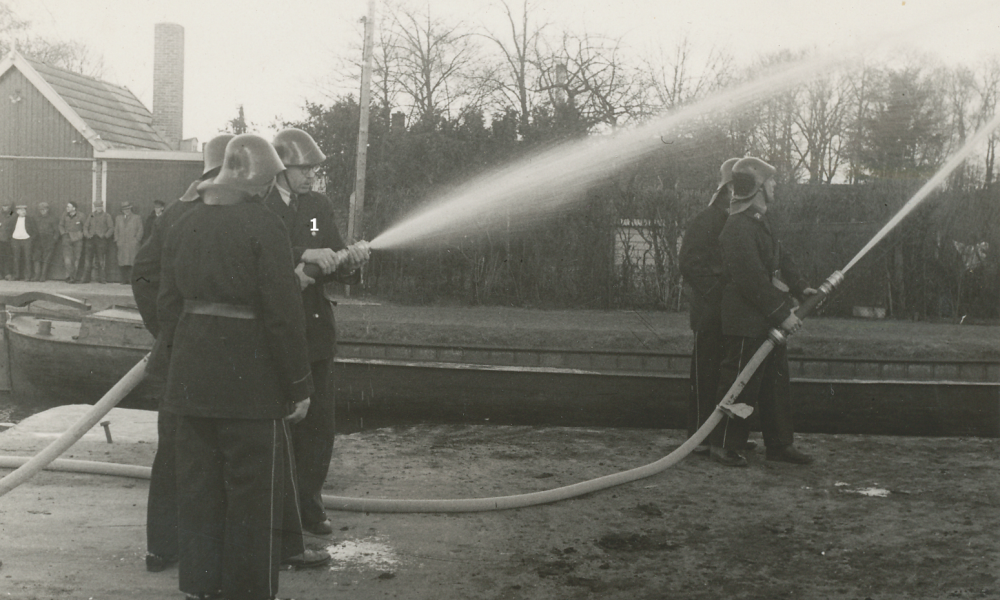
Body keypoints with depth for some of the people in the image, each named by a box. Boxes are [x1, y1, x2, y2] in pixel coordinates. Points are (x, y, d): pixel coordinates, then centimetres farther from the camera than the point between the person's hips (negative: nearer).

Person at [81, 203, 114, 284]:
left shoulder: (106, 216, 10)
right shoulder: (90, 215, 18)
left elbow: (111, 228, 5)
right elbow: (85, 226, 17)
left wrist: (105, 235, -8)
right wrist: (87, 234, -1)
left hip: (101, 239, -2)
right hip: (91, 238, 2)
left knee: (101, 259, -6)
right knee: (88, 258, -2)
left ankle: (102, 279, -2)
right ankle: (86, 278, 1)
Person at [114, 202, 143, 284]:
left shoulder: (137, 218, 12)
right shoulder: (118, 218, 22)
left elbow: (140, 230, 6)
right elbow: (116, 230, 21)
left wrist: (136, 240, -5)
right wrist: (117, 240, 8)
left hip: (133, 244, -3)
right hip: (122, 244, 3)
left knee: (133, 263, -12)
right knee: (123, 264, -5)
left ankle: (133, 280, -14)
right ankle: (125, 280, -3)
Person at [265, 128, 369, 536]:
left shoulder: (319, 206, 11)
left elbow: (335, 269, 11)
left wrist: (350, 261, -11)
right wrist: (303, 256, -28)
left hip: (315, 332, 5)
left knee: (317, 422, 8)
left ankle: (309, 505, 20)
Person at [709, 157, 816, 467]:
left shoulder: (760, 220, 15)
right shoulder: (738, 227, -20)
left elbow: (780, 258, 21)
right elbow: (753, 280, -24)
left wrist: (800, 287, 6)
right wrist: (782, 313, -22)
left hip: (768, 321, 11)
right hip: (747, 322, -11)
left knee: (777, 381, 15)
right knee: (741, 385, -2)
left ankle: (779, 444, 24)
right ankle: (725, 446, 9)